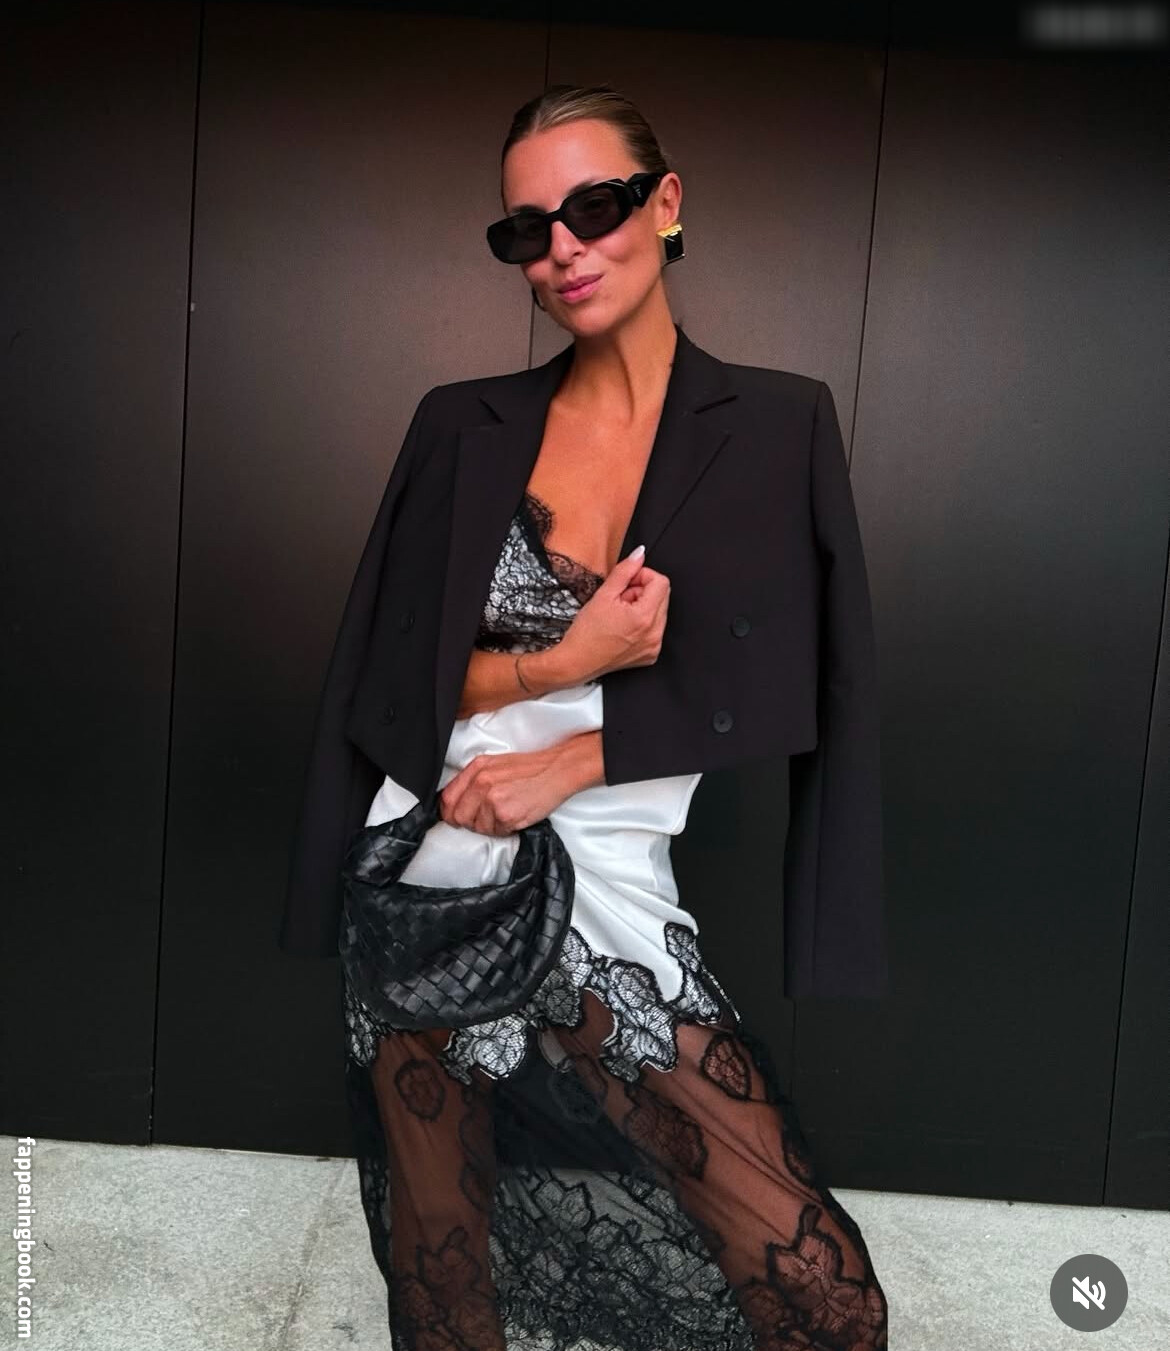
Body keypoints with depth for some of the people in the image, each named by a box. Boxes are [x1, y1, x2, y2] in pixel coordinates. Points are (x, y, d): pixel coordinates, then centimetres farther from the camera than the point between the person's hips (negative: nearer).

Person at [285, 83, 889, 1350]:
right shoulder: (476, 427, 6)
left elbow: (774, 693, -3)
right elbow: (397, 672, 5)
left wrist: (566, 764, -12)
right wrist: (568, 663, -12)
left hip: (614, 899, -1)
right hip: (437, 882, 2)